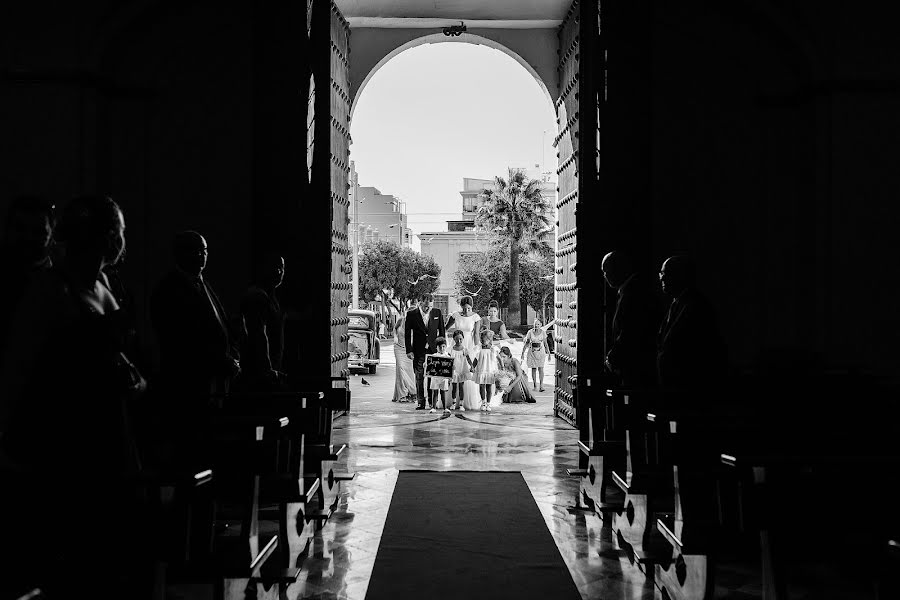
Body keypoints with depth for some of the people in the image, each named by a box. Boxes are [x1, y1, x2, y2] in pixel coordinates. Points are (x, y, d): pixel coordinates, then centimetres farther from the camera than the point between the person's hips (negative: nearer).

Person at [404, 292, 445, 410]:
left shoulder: (437, 313, 4)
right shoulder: (411, 314, -1)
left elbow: (441, 331, 11)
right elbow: (407, 334, 1)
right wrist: (409, 350, -5)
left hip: (434, 350, 0)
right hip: (418, 351, 0)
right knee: (419, 378, 2)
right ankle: (421, 402, 8)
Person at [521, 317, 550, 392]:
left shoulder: (543, 332, 0)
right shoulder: (530, 332, -1)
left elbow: (545, 343, 8)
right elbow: (526, 343, 4)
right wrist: (523, 353, 1)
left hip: (541, 351, -1)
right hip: (532, 352, 1)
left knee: (540, 368, -10)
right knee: (533, 369, 4)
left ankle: (541, 385, -8)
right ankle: (535, 385, 14)